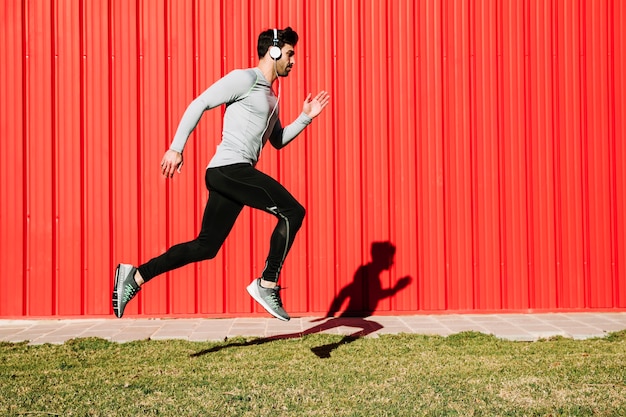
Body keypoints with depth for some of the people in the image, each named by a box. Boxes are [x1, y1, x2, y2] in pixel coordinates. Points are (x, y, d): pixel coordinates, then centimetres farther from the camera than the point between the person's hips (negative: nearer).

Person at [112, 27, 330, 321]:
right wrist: (176, 148, -15)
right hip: (230, 167, -9)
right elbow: (199, 104, -9)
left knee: (206, 246, 7)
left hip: (234, 175, 9)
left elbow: (278, 141, 33)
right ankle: (267, 285, -9)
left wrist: (305, 117, 21)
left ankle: (135, 276, 10)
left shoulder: (270, 97, 25)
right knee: (292, 211, -12)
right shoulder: (245, 79, -3)